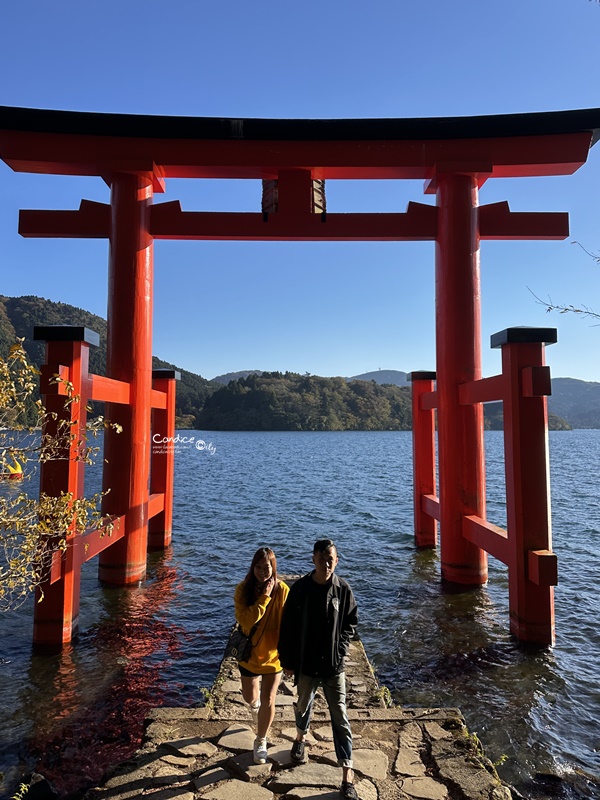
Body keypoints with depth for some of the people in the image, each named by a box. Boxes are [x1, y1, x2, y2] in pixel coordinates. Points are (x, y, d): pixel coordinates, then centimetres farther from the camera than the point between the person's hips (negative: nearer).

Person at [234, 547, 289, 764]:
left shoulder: (282, 590, -17)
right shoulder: (243, 589, -16)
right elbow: (246, 620, -28)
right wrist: (264, 597, -32)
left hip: (273, 654, -1)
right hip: (250, 653, 1)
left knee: (267, 700, 5)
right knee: (250, 697, 19)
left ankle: (261, 742, 31)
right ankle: (256, 706, 56)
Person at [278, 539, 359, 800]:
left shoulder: (343, 589, -12)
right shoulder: (299, 589, -15)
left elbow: (351, 622, 3)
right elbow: (287, 627, -6)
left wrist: (341, 648, -7)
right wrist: (287, 661, -2)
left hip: (334, 664, -1)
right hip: (306, 663, 1)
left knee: (340, 718, 4)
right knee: (304, 705, 23)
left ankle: (347, 776, 16)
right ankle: (300, 738, 54)